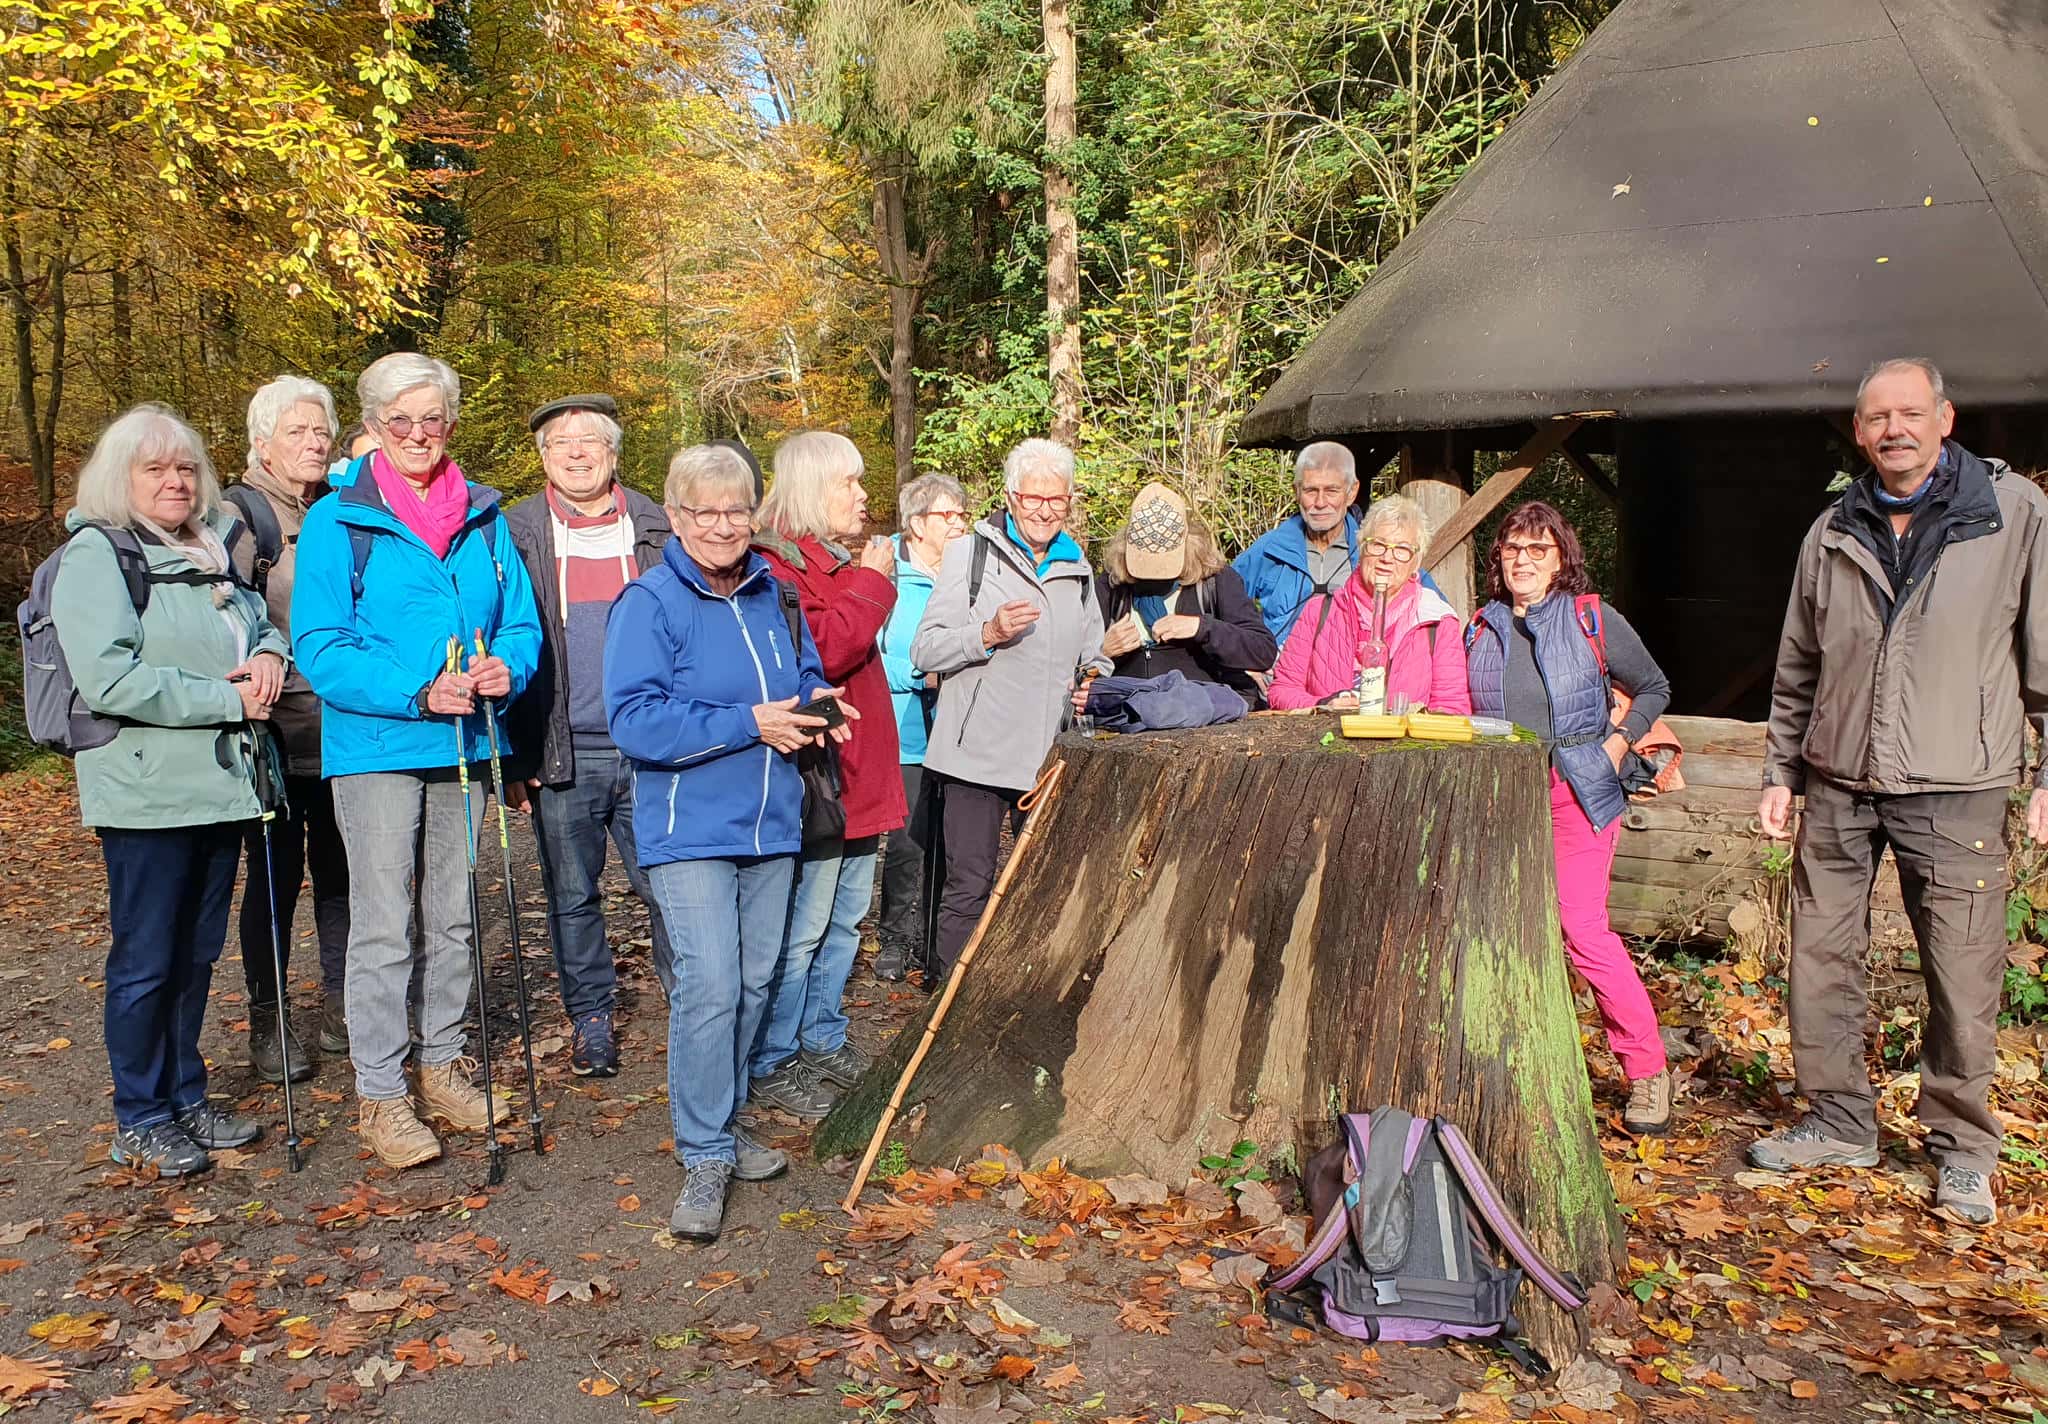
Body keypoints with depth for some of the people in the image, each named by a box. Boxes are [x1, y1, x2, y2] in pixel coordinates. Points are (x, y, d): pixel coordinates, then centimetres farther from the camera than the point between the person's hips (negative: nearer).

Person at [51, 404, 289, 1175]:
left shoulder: (210, 552, 15)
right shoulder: (94, 554, -8)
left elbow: (262, 622, 25)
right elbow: (109, 679, -19)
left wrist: (269, 655, 0)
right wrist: (229, 699, -17)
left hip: (222, 785, 7)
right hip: (149, 793, -7)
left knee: (197, 954, 14)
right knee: (147, 961, 2)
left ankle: (186, 1099, 26)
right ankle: (139, 1121, 15)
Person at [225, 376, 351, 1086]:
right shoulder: (242, 515, -3)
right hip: (280, 728, -5)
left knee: (340, 866, 10)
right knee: (277, 871, 2)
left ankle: (340, 1005, 22)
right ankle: (268, 1021, 14)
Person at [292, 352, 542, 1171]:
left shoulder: (483, 517, 8)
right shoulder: (337, 521, -6)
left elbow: (520, 620, 9)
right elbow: (319, 647, -11)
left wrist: (507, 667, -14)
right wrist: (419, 693, -22)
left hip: (464, 744, 5)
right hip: (375, 746, -4)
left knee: (453, 916, 14)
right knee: (383, 925, -2)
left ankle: (441, 1064, 29)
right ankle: (378, 1092, 10)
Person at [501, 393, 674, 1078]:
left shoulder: (657, 528, 8)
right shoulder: (512, 533, 4)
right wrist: (513, 758, -3)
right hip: (561, 756, 0)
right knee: (572, 897, 10)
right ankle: (590, 1018, 24)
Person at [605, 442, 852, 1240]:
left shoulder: (775, 595, 9)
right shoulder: (649, 603, -9)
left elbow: (807, 676, 22)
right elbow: (633, 720, -18)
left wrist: (813, 708, -3)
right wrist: (748, 724, -20)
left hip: (771, 823, 6)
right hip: (690, 829, -6)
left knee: (754, 984, 13)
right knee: (709, 986, -13)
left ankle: (721, 1127, 29)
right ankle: (704, 1161, -1)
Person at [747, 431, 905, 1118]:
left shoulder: (838, 560, 17)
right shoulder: (777, 565, -15)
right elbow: (823, 648, -26)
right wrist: (872, 583, -15)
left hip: (861, 773, 10)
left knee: (845, 919, 17)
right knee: (801, 928, -2)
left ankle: (823, 1041, 31)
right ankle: (772, 1064, 11)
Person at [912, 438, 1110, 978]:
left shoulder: (1077, 569, 17)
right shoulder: (970, 553, 2)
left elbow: (1094, 658, 26)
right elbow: (925, 650, -4)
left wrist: (1092, 682, 3)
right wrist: (988, 634, -19)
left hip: (1052, 756, 4)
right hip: (980, 751, -4)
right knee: (969, 887, -1)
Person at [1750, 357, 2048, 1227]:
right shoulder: (1833, 532, 9)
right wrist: (1779, 772, 14)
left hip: (1956, 788, -3)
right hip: (1839, 784, 4)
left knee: (1962, 975, 0)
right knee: (1821, 957, 7)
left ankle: (1962, 1151, 17)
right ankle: (1839, 1124, 22)